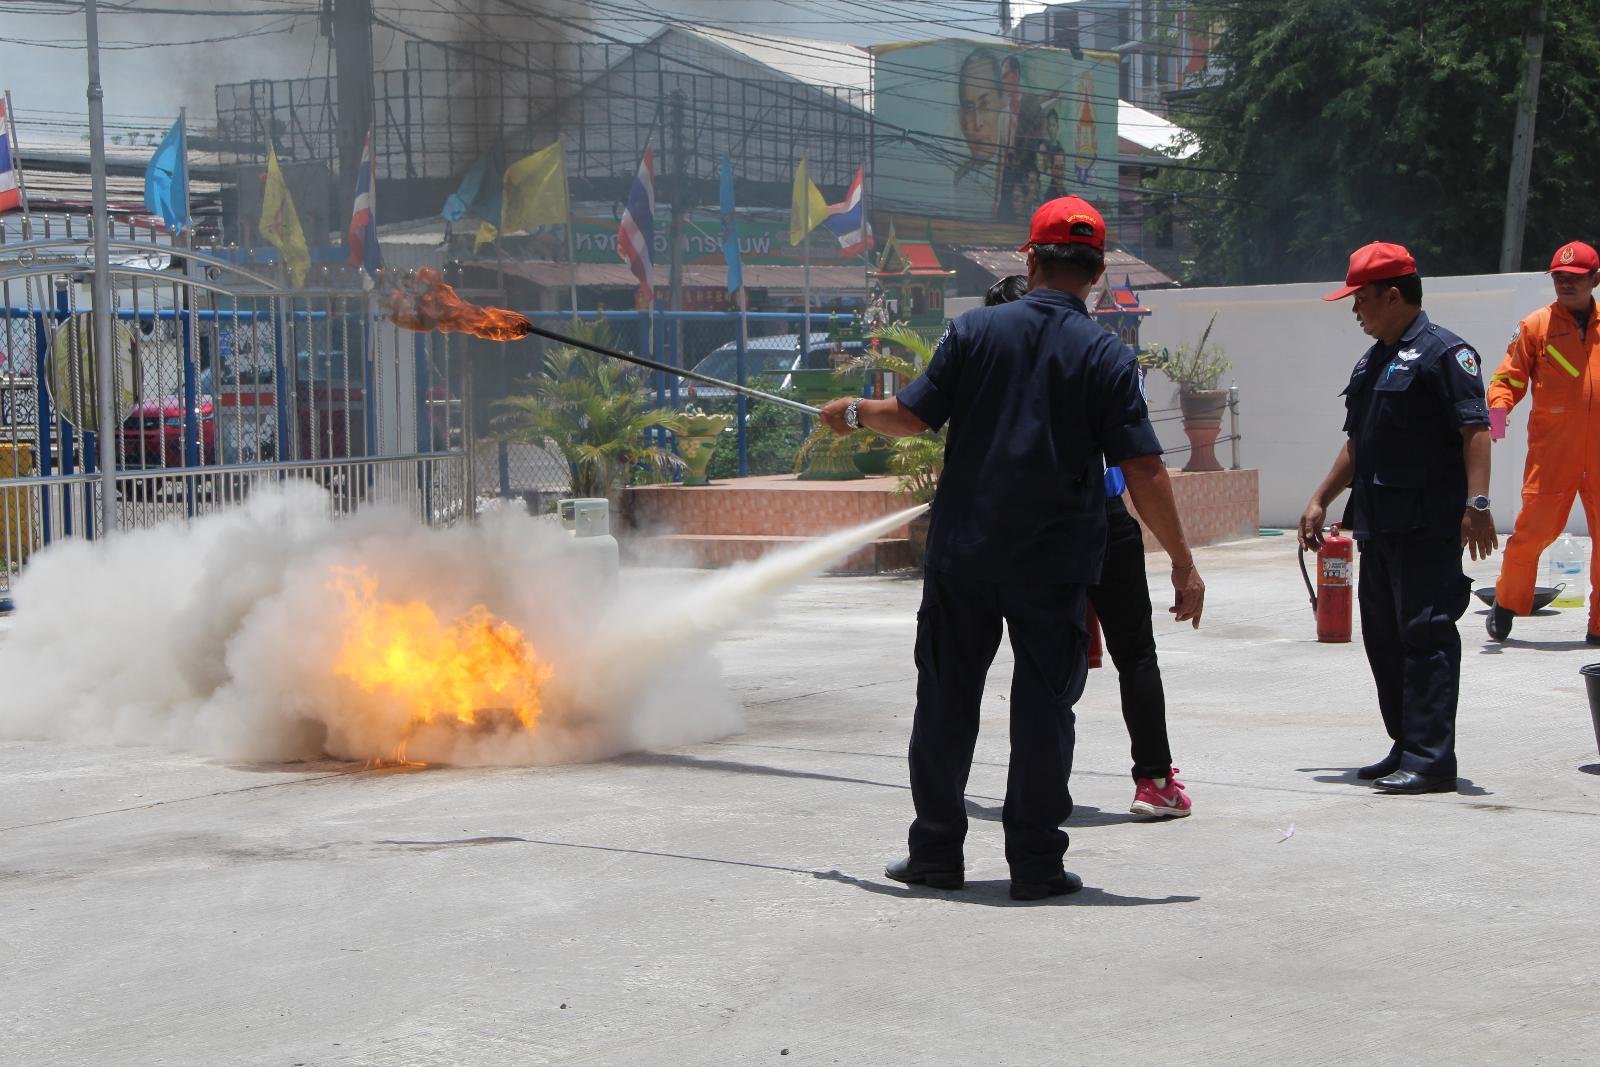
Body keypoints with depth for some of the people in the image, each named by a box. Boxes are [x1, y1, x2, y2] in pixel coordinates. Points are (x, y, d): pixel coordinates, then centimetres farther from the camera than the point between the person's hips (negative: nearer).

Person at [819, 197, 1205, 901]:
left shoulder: (975, 331, -2)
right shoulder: (1107, 356, -5)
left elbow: (912, 416, -2)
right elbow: (1143, 471, -9)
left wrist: (853, 412, 19)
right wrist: (1182, 565, -4)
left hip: (962, 552, 1)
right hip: (1055, 561, -1)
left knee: (946, 699, 11)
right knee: (1043, 706, 5)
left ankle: (936, 851, 16)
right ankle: (1035, 862, 7)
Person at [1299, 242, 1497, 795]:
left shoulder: (1442, 352, -9)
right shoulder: (1372, 363, 20)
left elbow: (1475, 429, -17)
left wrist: (1476, 503, -26)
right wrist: (1321, 499, 26)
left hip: (1427, 526, -10)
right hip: (1378, 525, 10)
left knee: (1426, 637, -9)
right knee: (1385, 639, 13)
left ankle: (1431, 760, -7)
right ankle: (1406, 749, 22)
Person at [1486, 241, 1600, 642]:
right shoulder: (1536, 325, 3)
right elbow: (1511, 374, 0)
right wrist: (1498, 406, -18)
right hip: (1551, 449, -3)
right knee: (1534, 528, -7)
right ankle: (1506, 604, 12)